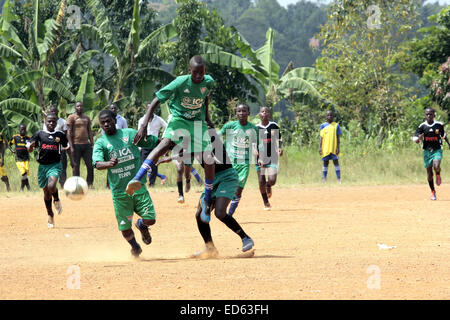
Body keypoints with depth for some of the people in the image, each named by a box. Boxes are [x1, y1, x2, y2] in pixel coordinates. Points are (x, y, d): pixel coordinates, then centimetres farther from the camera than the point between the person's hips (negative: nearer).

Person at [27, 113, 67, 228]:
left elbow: (66, 146, 20)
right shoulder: (39, 134, 2)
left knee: (51, 186, -27)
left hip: (55, 165, -2)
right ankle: (50, 215, 27)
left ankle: (56, 200, 6)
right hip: (43, 165, 2)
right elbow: (29, 148, 0)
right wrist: (31, 146, -20)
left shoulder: (60, 135, 3)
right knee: (46, 192, 10)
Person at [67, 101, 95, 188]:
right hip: (76, 144, -4)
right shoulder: (71, 117, 0)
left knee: (90, 165, 0)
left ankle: (90, 184, 10)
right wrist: (71, 147, -12)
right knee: (76, 166, 0)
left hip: (86, 144, 4)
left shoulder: (87, 118, 15)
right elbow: (69, 132, -5)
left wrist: (92, 144, 10)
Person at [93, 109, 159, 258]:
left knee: (150, 219, -9)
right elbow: (97, 163, -17)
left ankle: (141, 225, 30)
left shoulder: (130, 134, 6)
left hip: (138, 186, 1)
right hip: (119, 191, -1)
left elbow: (154, 142, 13)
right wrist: (109, 164, -38)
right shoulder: (100, 143, 1)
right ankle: (135, 246, 36)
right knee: (125, 228, 2)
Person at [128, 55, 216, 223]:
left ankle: (207, 198, 16)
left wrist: (206, 117, 18)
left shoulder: (209, 82, -8)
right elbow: (156, 101, -21)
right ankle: (137, 179, -47)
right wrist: (144, 126, -29)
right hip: (178, 119, -4)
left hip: (198, 122, 5)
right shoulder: (180, 82, -21)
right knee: (166, 142, -34)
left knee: (209, 160, -7)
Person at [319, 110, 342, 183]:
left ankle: (338, 178, -3)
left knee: (336, 161, -4)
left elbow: (338, 137, 3)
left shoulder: (336, 125, 5)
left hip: (334, 148, -1)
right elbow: (321, 137, 8)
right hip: (325, 148, 1)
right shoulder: (323, 125, 8)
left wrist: (338, 147, -5)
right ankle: (324, 178, 10)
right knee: (325, 162, 5)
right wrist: (320, 147, 0)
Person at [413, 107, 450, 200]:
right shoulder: (422, 126, -3)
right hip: (427, 151, 1)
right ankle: (433, 192, 24)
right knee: (429, 173, 5)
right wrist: (419, 138, -29)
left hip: (437, 150, -1)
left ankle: (438, 175, 9)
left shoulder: (439, 125, 0)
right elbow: (415, 139, -7)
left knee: (436, 167, -28)